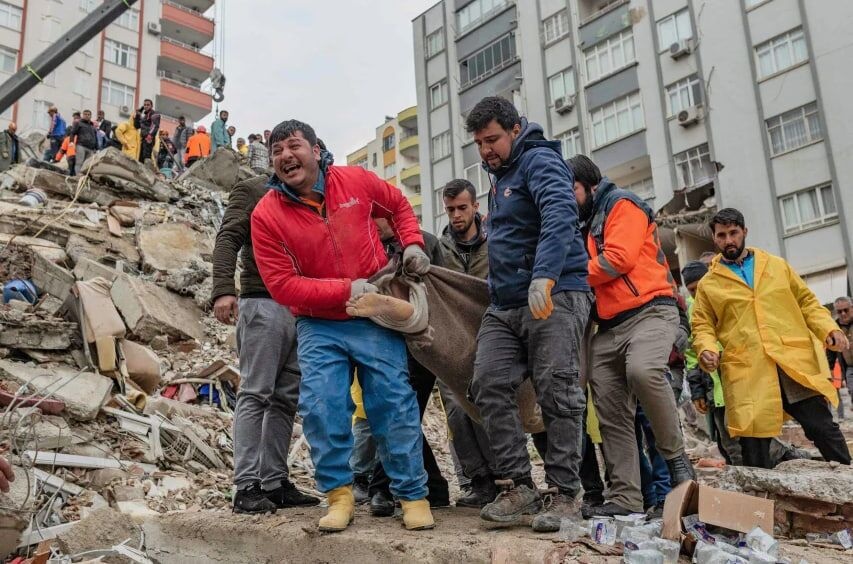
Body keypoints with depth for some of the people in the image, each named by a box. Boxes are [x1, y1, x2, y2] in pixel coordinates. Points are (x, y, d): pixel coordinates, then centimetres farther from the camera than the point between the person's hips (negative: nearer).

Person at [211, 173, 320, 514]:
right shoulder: (251, 190, 7)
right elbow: (227, 239, -7)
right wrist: (223, 290, -23)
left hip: (302, 311, 6)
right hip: (263, 304, -6)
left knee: (286, 399, 3)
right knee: (256, 394, -8)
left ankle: (275, 483, 7)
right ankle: (246, 487, -6)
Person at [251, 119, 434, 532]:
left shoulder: (355, 181, -5)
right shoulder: (266, 214, -10)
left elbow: (399, 206, 15)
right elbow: (282, 285, -14)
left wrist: (412, 244, -2)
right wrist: (346, 290, -19)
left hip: (375, 319, 1)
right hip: (319, 326, 0)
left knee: (394, 404, 1)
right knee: (320, 406, -11)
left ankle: (413, 495, 13)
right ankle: (339, 494, 7)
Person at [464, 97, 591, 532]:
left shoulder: (539, 161, -6)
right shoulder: (500, 175, 23)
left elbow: (559, 217, -25)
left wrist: (544, 277, -37)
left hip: (554, 296, -8)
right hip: (504, 304, 8)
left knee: (556, 392, -9)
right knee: (490, 384, -6)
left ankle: (565, 494, -1)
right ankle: (517, 486, -1)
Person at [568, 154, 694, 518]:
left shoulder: (622, 204, 4)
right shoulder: (585, 225, 27)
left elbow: (619, 258, -11)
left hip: (649, 312, -8)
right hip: (608, 327, 8)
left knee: (643, 371, -35)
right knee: (611, 415, -1)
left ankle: (675, 456, -16)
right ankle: (625, 499, 2)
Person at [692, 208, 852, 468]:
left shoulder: (777, 265, 17)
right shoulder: (708, 284, 11)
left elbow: (807, 302, 18)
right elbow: (703, 327, 9)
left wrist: (828, 329, 1)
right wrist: (707, 350, -12)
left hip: (796, 362, 1)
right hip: (746, 372, -1)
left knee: (822, 427, -1)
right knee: (754, 446, -2)